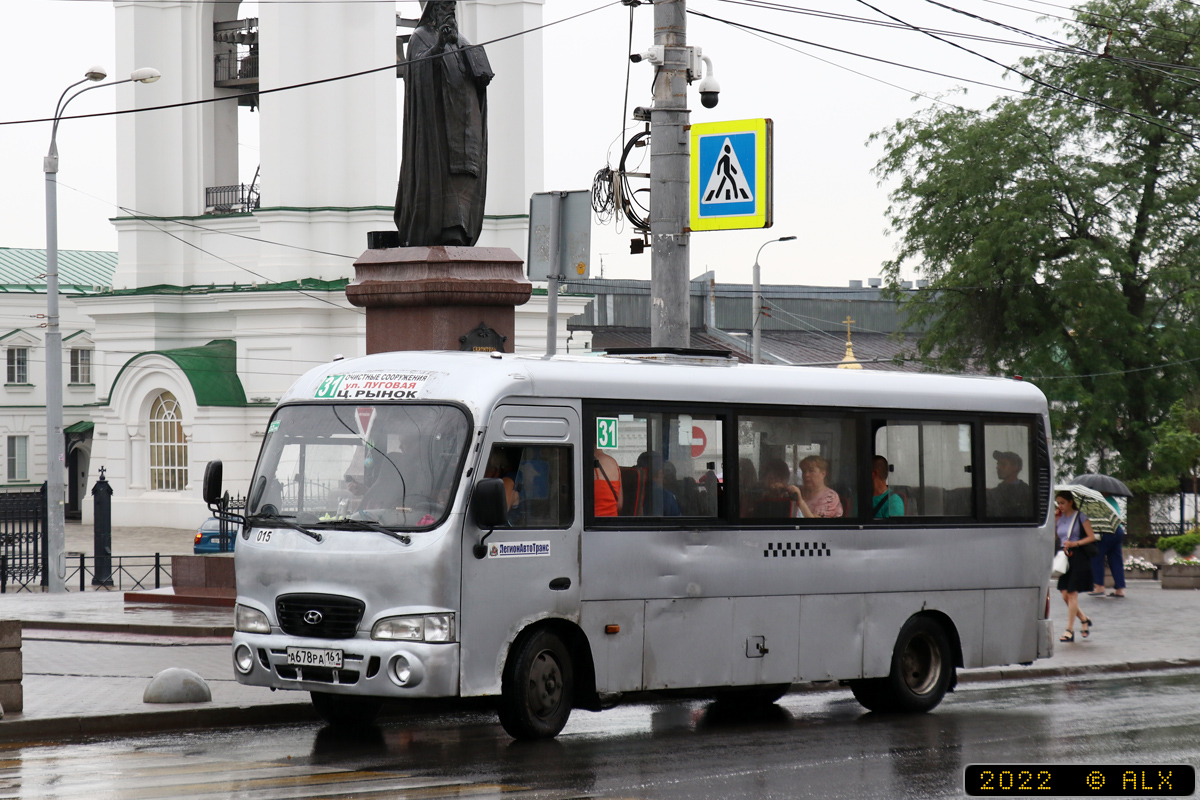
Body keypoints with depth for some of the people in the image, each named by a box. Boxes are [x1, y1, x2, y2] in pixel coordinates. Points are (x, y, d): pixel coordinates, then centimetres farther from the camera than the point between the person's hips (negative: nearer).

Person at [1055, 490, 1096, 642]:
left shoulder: (1080, 517, -3)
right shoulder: (1059, 518, 12)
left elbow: (1092, 537, -6)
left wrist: (1075, 543, -18)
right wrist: (1055, 518, 0)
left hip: (1079, 557, -6)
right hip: (1064, 558, 6)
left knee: (1072, 593, -8)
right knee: (1065, 594, 2)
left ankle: (1069, 630, -5)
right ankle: (1084, 619, 23)